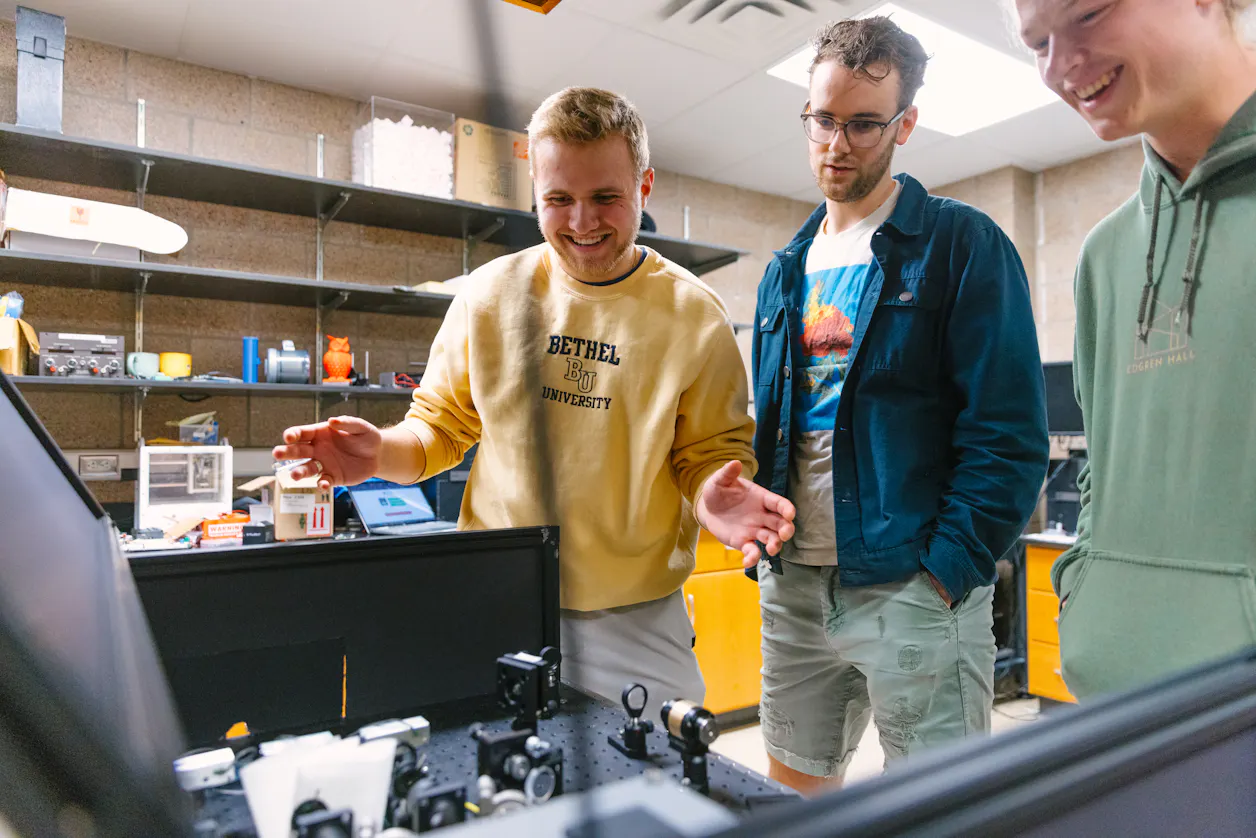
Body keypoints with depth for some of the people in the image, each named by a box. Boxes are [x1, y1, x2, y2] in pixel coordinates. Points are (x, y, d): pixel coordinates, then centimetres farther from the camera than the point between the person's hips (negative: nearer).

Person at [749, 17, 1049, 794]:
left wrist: (945, 574, -16)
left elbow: (1010, 431, -10)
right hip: (793, 582, 6)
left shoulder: (962, 245, -4)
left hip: (915, 586, -5)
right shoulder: (787, 269, 14)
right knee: (792, 795, 18)